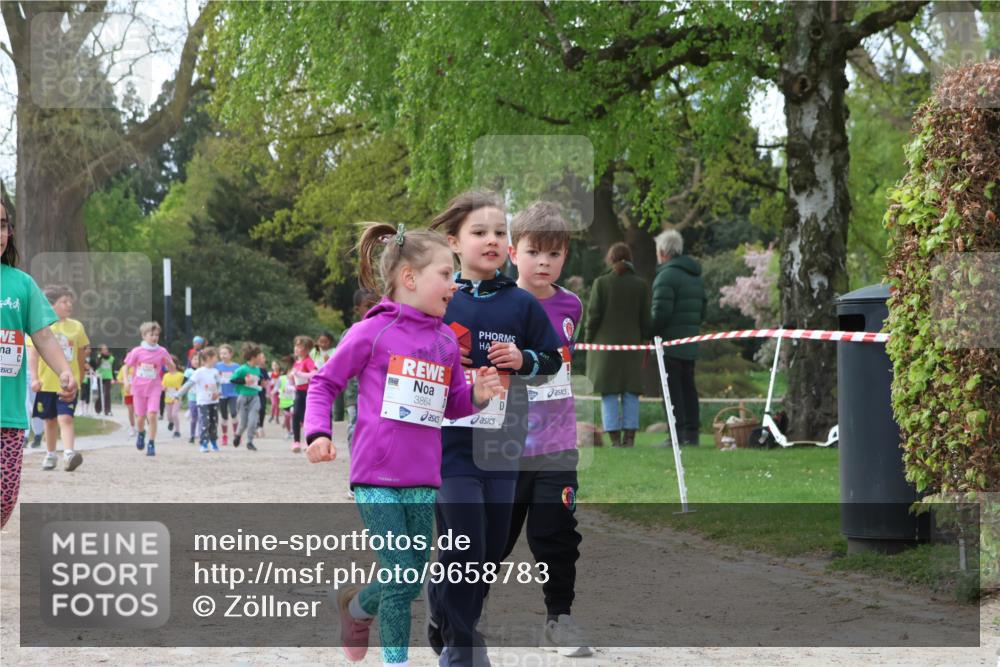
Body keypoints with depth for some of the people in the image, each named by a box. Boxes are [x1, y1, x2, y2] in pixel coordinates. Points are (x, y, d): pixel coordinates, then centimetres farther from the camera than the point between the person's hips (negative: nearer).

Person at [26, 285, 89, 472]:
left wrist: (79, 378, 17)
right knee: (49, 420, 13)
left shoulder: (76, 327, 3)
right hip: (46, 383, 1)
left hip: (68, 383, 0)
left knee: (65, 418, -16)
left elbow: (81, 356, 14)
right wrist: (34, 378, -16)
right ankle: (50, 455, 27)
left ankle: (69, 453, -27)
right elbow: (32, 354, -7)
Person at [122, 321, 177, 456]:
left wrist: (168, 362, -18)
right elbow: (127, 367, 6)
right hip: (139, 388, 1)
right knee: (140, 417, 8)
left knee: (152, 415, -15)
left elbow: (173, 370, 3)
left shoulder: (162, 351, -2)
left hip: (154, 388, -1)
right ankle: (141, 433, 42)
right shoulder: (137, 351, -4)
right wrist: (126, 381, -7)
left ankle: (151, 444, -6)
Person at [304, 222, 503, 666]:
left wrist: (478, 395, -3)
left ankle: (357, 606, 34)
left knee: (410, 583, 7)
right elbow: (324, 384, 2)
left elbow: (454, 405, 19)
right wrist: (318, 433, -12)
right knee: (402, 579, -7)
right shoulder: (372, 333, -6)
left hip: (423, 479, 5)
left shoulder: (446, 341, 9)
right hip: (376, 477, -5)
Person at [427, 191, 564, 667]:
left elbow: (553, 360, 10)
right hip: (451, 436, -3)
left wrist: (523, 360, -9)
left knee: (493, 548, 10)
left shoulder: (521, 303, 2)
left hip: (501, 440, 3)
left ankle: (445, 611, 34)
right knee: (464, 545, -7)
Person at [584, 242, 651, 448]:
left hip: (605, 343, -2)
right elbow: (645, 318, 2)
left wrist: (590, 341, 4)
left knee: (609, 393, 1)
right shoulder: (640, 285, 3)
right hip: (631, 344, 2)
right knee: (630, 392, 7)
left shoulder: (601, 283, -3)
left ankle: (615, 439, -4)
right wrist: (640, 341, 12)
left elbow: (593, 314, -6)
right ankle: (630, 438, 2)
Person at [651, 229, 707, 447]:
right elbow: (702, 308, 19)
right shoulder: (695, 276, 16)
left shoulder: (667, 276, -13)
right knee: (688, 388, 13)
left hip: (670, 343, -9)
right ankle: (692, 433, 13)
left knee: (672, 389, -7)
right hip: (691, 344, 9)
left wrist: (650, 333, -7)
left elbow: (660, 312, -20)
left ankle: (677, 433, -11)